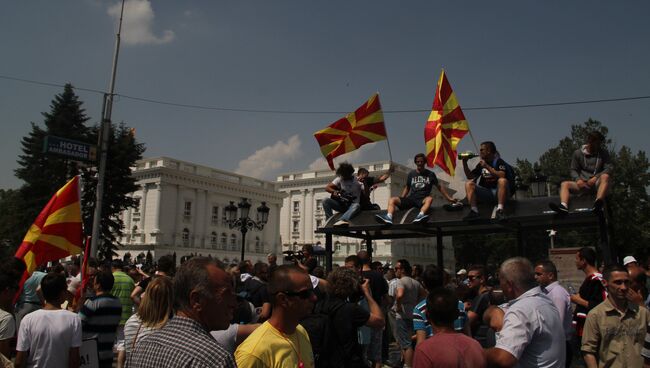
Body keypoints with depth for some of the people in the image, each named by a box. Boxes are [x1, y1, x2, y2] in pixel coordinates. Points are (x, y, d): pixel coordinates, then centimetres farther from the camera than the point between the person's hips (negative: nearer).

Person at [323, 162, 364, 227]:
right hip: (341, 204, 3)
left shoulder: (357, 181, -2)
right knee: (325, 201, -20)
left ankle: (342, 220, -63)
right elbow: (327, 188, 4)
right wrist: (334, 191, -16)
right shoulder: (339, 179, 7)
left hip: (352, 205, -3)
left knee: (356, 206, -39)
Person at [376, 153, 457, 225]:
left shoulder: (430, 174, 10)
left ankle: (420, 216, -62)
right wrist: (401, 200, 12)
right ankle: (389, 218, -46)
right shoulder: (411, 174, 15)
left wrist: (449, 198, 9)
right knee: (392, 200, -21)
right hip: (411, 199, 3)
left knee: (429, 198, -39)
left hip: (422, 200, -2)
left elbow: (439, 187, 15)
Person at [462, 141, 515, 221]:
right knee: (469, 184, -12)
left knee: (502, 180, -34)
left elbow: (502, 176, -21)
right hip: (486, 192, 5)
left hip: (499, 191, -5)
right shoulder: (481, 164, 13)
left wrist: (487, 167, -22)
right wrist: (464, 163, 2)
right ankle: (474, 211, -28)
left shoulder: (499, 162, -4)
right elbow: (470, 176, 12)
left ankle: (500, 210, -38)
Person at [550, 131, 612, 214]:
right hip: (583, 184, 2)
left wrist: (596, 178, -18)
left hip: (597, 183, -2)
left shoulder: (603, 153, 8)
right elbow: (574, 170, 9)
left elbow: (609, 167, -2)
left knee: (605, 176, -33)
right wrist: (578, 180, -14)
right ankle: (563, 206, -48)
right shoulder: (578, 153, 9)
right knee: (564, 184, -20)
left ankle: (598, 203, -57)